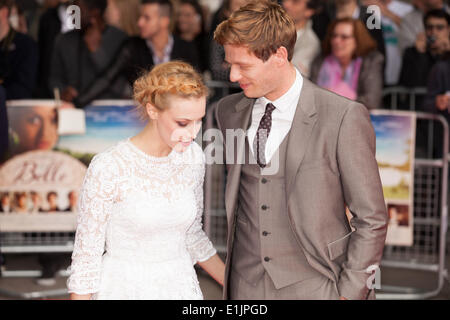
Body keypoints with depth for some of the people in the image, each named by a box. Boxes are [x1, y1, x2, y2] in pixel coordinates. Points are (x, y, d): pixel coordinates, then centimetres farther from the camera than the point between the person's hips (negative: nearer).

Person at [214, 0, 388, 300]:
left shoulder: (344, 117, -10)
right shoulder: (229, 112, 6)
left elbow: (371, 219, -6)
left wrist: (349, 292, -9)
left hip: (313, 287, -4)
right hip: (245, 286, 4)